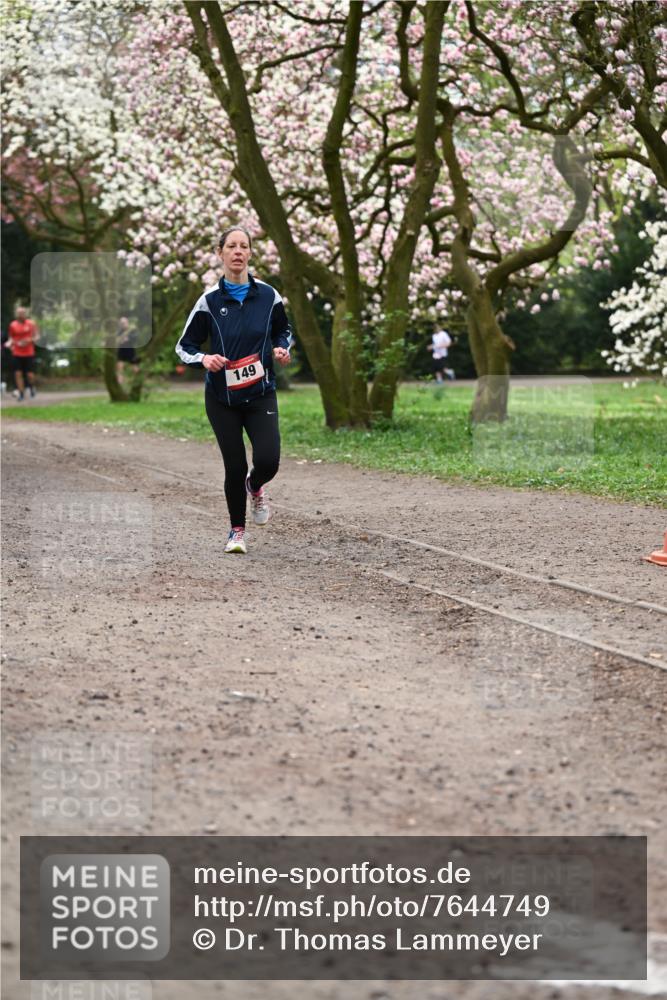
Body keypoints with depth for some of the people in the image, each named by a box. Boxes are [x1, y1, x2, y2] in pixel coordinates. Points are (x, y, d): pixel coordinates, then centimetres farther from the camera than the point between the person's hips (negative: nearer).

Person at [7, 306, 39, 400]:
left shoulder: (31, 324, -1)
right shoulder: (13, 325, 3)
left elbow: (37, 336, 3)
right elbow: (11, 338, 13)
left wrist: (29, 340, -15)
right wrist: (9, 343, -8)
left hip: (29, 354, -1)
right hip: (16, 354, 1)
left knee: (30, 374, -2)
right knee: (18, 374, -4)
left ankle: (32, 386, 30)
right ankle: (20, 393, 7)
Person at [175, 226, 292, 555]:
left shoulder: (268, 295, -1)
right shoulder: (210, 300, -6)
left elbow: (284, 331, 16)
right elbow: (184, 346, 0)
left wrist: (282, 349, -5)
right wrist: (204, 359, -20)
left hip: (261, 394, 1)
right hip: (222, 397, -1)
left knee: (268, 460, -13)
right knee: (235, 465, 0)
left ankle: (254, 487, 26)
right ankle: (237, 530, 22)